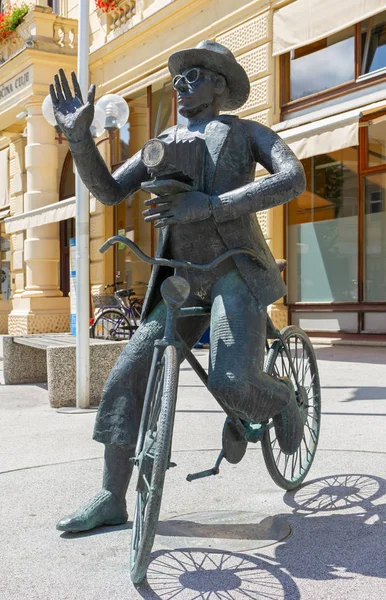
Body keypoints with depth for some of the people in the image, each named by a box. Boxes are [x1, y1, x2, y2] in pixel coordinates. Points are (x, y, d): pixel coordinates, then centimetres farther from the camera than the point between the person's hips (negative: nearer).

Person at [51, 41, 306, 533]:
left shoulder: (246, 132, 6)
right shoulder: (161, 145, 18)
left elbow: (292, 179, -12)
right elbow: (108, 190, 9)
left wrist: (210, 205, -23)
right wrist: (78, 137, -8)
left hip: (236, 269, -4)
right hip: (182, 279, 5)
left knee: (231, 382, -26)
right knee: (125, 379, -5)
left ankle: (281, 399, 11)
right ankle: (111, 501, 7)